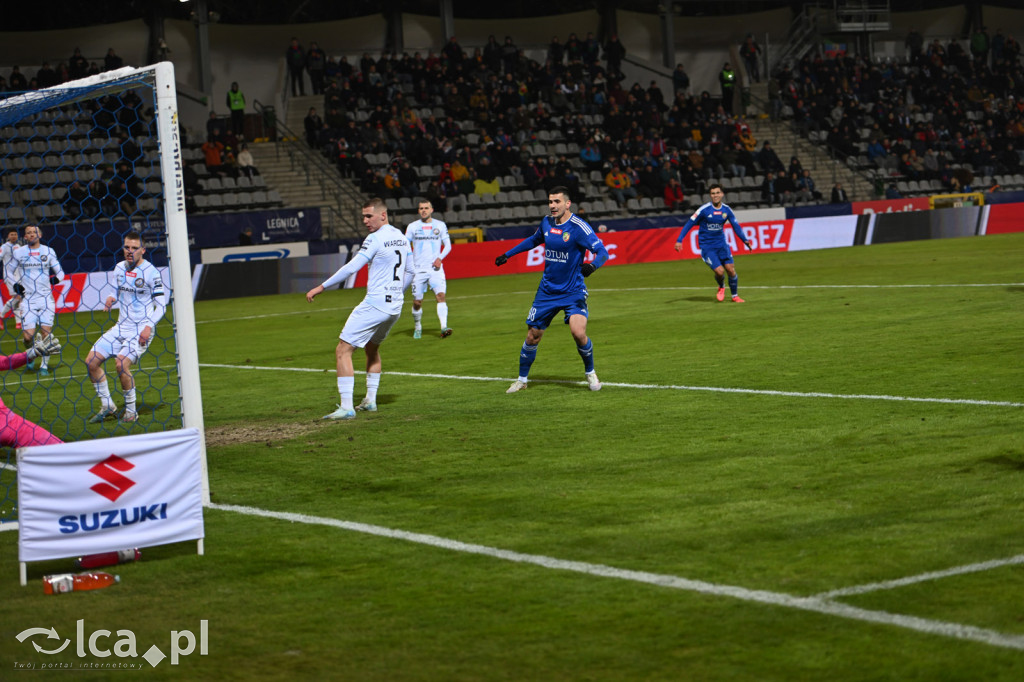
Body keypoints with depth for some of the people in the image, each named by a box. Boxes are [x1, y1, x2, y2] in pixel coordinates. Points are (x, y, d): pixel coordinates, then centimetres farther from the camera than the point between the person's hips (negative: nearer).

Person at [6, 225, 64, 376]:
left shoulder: (48, 251, 5)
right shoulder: (19, 252, 4)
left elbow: (60, 272, 11)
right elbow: (8, 272, 13)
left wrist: (56, 278, -11)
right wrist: (16, 285, -3)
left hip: (46, 297, 1)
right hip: (27, 299, 0)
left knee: (46, 332, -5)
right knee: (28, 335, -9)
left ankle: (44, 365, 8)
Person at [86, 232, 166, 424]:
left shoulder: (151, 272, -11)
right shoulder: (119, 268, 7)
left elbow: (161, 305, -9)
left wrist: (149, 326, -22)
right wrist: (111, 299, -3)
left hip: (141, 329, -7)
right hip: (121, 327, 7)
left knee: (122, 363, -25)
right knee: (91, 361, 0)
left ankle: (131, 411, -7)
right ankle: (107, 406, 14)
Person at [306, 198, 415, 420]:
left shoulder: (376, 238, -14)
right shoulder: (401, 237, 11)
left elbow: (351, 268, -18)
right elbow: (409, 271, 20)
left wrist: (322, 287, -15)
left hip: (374, 305, -9)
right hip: (395, 306, 9)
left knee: (343, 351, -6)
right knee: (372, 348, 29)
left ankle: (346, 407, -13)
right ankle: (370, 401, 30)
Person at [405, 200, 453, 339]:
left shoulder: (440, 226, 7)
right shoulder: (412, 226, 6)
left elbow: (448, 245, 11)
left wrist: (440, 258, -6)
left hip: (435, 268, 0)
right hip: (418, 269, 0)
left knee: (440, 295, -19)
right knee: (417, 302, 1)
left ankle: (444, 327, -26)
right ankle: (417, 327, 24)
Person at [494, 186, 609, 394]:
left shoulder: (578, 227, -15)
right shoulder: (546, 222, 3)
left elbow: (602, 251, -18)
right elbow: (534, 240, 25)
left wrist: (592, 265, -39)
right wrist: (507, 254, 28)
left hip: (573, 291, -5)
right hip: (547, 291, 5)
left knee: (578, 332, -22)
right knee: (532, 336, 6)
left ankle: (590, 373, 4)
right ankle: (522, 379, 24)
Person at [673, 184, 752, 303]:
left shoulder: (727, 210, -1)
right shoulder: (704, 210, -13)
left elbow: (736, 226, 9)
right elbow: (689, 224, -8)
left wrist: (744, 240, -3)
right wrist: (679, 241, -14)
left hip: (721, 244, 4)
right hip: (706, 246, -4)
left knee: (731, 270, -5)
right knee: (719, 271, -16)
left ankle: (735, 296, 16)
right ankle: (721, 287, 18)